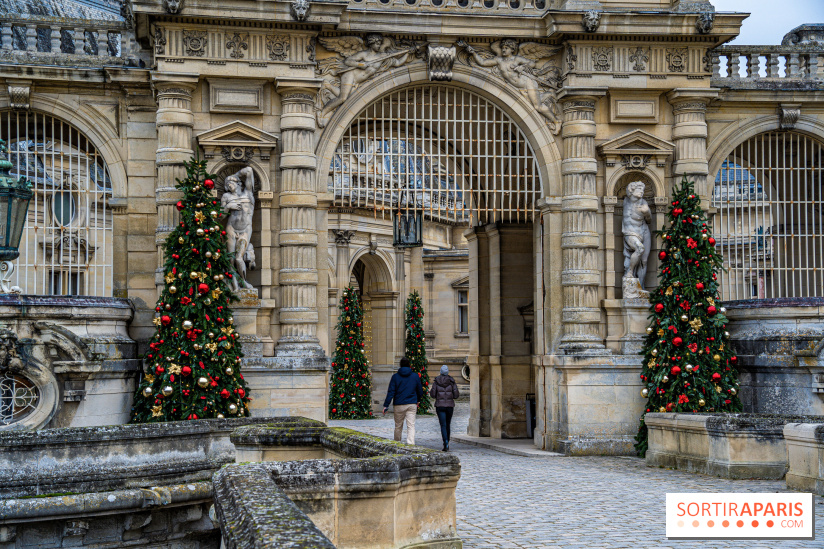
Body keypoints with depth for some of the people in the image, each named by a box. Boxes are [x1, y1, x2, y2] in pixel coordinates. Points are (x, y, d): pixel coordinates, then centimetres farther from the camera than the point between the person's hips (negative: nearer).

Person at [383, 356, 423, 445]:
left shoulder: (395, 376, -2)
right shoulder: (415, 376, 4)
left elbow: (391, 392, -7)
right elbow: (420, 391, 12)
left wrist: (386, 405, -5)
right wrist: (417, 400, 31)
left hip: (399, 405, -1)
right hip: (412, 405, 1)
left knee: (398, 426, 12)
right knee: (411, 426, -3)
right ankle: (410, 444, -18)